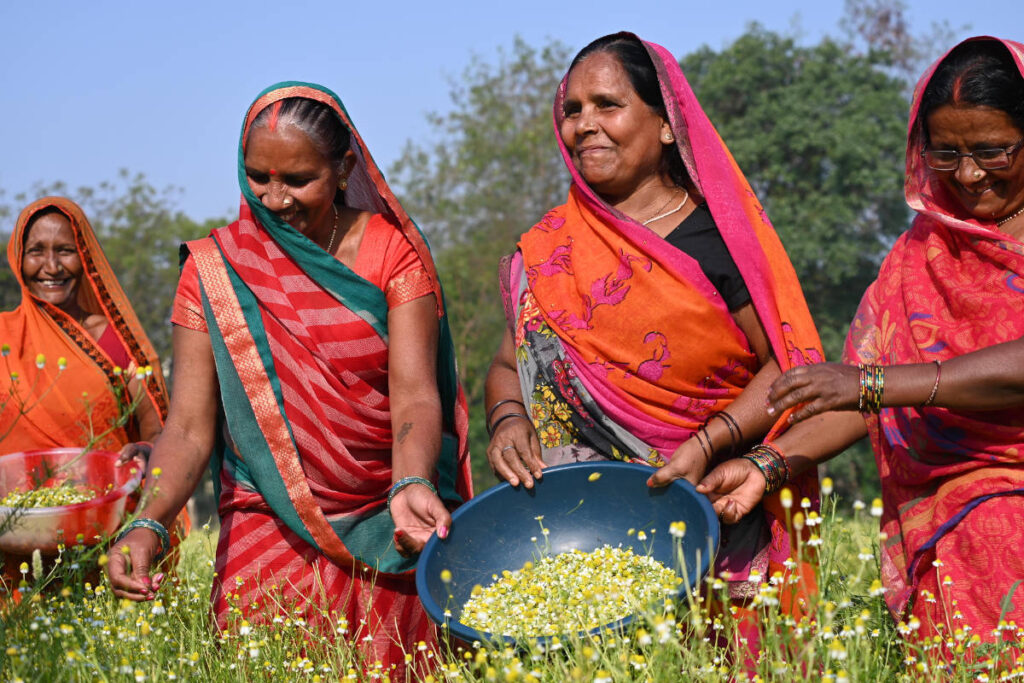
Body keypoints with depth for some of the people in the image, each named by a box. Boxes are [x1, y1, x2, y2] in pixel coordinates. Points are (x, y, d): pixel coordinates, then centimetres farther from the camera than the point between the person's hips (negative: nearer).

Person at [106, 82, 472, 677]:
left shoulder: (393, 251, 0)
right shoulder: (216, 270, 2)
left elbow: (415, 393, -11)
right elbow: (190, 428, -4)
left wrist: (411, 486, -32)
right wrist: (149, 526, -22)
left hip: (388, 536, 0)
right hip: (270, 532, 0)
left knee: (393, 670, -5)